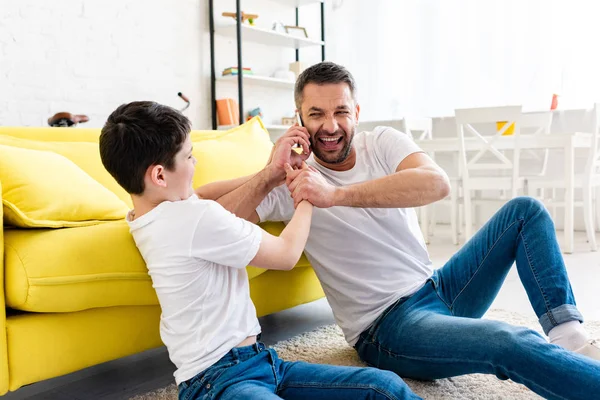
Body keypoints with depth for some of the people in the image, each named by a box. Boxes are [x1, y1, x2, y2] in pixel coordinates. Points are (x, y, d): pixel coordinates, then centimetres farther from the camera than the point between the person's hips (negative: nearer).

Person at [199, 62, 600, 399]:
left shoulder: (383, 143, -1)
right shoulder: (292, 181, -8)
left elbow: (437, 183, -25)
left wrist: (336, 195, -33)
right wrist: (271, 173, -28)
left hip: (440, 291, 6)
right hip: (386, 325, -5)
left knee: (525, 211, -2)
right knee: (510, 342, -32)